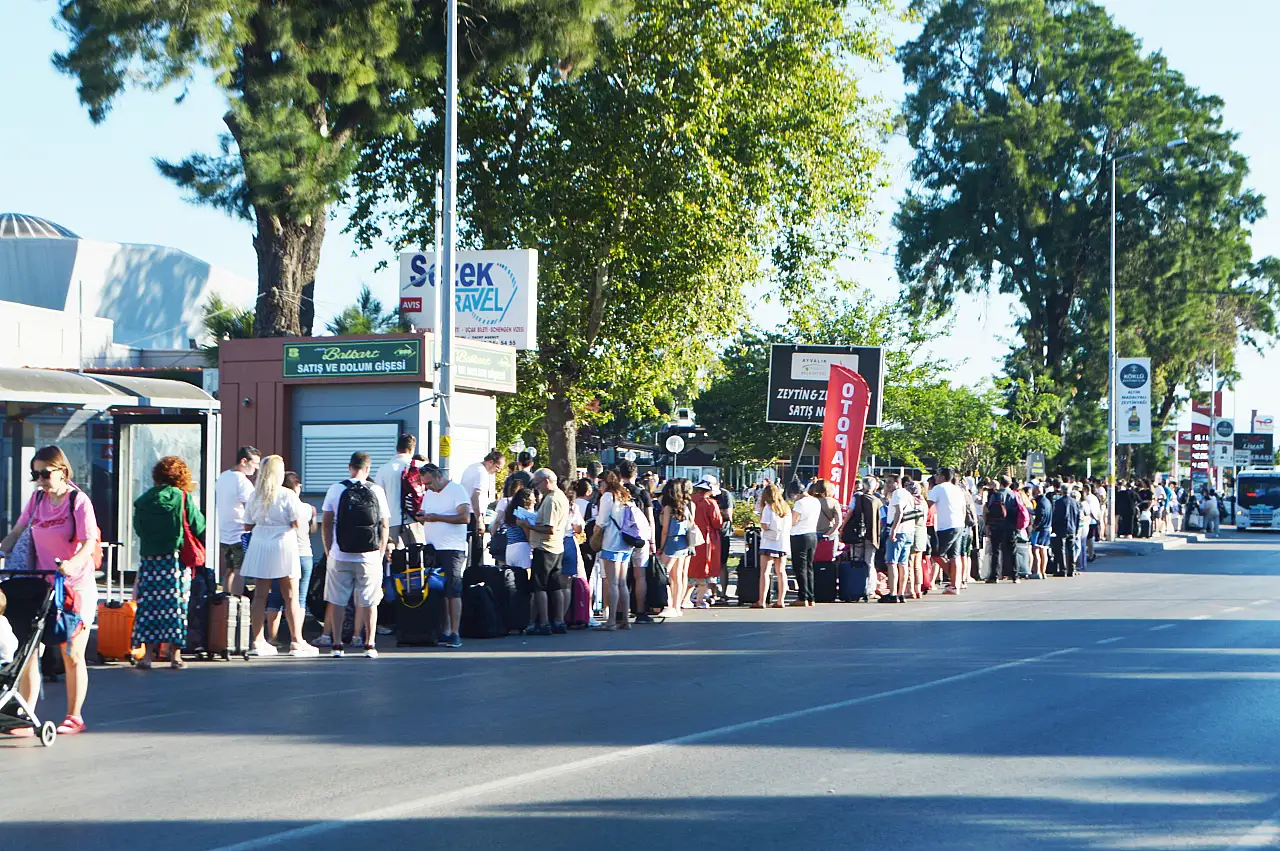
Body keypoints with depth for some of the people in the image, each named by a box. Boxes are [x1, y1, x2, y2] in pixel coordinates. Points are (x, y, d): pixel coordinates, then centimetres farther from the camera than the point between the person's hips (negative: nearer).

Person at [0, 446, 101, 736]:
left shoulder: (78, 501, -9)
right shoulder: (37, 499, 7)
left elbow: (89, 542, -20)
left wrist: (72, 564, -38)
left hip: (75, 586, -5)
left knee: (72, 655, 3)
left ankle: (74, 717, 17)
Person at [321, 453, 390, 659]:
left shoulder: (335, 489, 0)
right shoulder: (376, 491, 1)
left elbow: (326, 524, 3)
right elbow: (385, 527, 3)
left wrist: (329, 552, 12)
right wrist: (380, 554, 13)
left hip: (340, 556, 0)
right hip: (369, 557, 0)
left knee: (337, 601, 8)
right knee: (369, 602, 7)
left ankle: (337, 645, 8)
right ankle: (369, 645, 6)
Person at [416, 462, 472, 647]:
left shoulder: (457, 490, -5)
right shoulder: (428, 494, 18)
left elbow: (465, 517, -15)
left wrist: (437, 517, -17)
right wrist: (422, 517, 0)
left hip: (452, 549, -7)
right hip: (432, 549, 7)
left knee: (453, 591, -9)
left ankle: (455, 634, -10)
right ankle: (445, 631, 7)